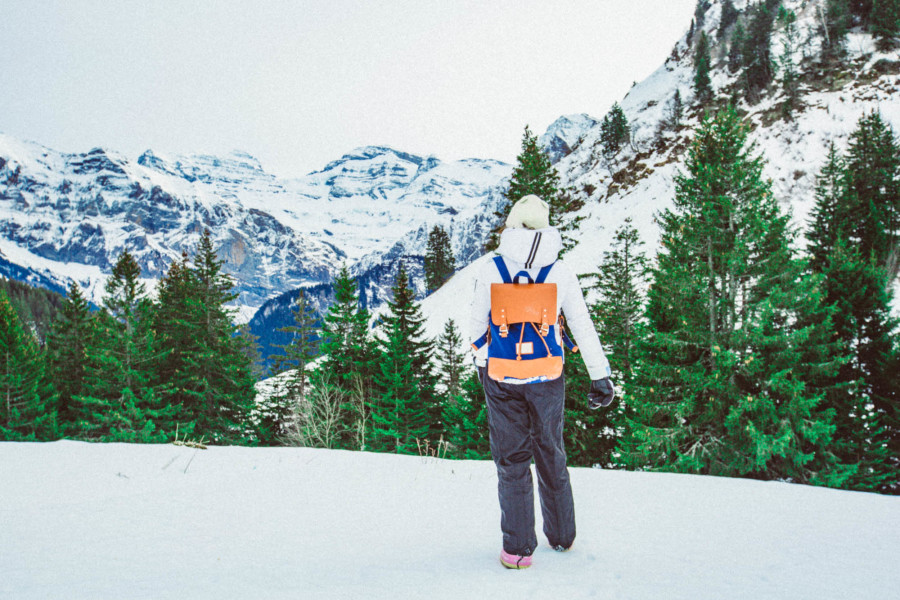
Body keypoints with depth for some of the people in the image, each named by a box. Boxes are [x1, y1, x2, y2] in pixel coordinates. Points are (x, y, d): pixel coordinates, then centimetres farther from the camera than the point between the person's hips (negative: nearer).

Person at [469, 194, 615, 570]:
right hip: (547, 380, 2)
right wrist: (600, 377, 6)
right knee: (551, 457, 18)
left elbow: (477, 326, 1)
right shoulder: (562, 273, -5)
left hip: (502, 379, -1)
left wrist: (482, 363, 19)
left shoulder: (490, 271, -7)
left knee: (512, 461, 9)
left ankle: (518, 549, 10)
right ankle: (562, 536, 31)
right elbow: (583, 328, -2)